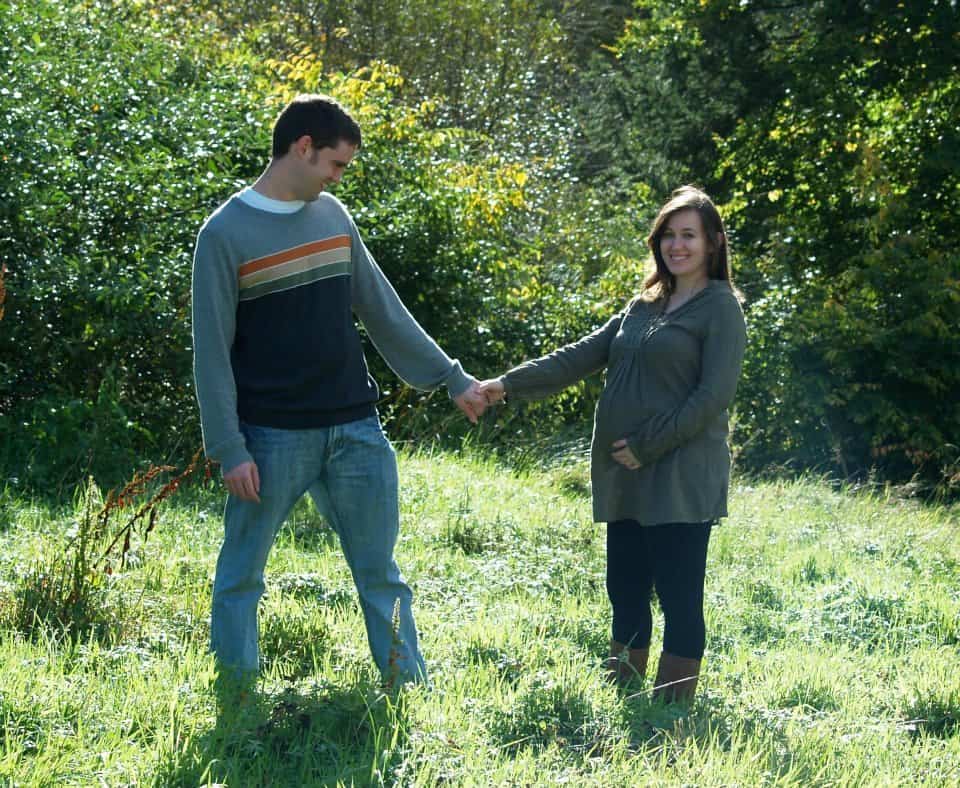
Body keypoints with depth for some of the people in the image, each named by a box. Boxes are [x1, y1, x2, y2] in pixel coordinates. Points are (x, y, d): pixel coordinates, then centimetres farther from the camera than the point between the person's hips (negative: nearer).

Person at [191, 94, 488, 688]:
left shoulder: (333, 215, 10)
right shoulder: (225, 233, -7)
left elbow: (385, 313, 16)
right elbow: (212, 351, -8)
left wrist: (453, 379, 16)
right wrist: (229, 450, -13)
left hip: (357, 431, 5)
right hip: (274, 438, -5)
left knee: (381, 574, 9)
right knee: (241, 577, 3)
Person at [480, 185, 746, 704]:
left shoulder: (721, 308, -4)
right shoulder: (643, 306, 18)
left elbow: (715, 394, -13)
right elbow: (580, 357, 13)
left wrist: (648, 446, -14)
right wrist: (509, 385, 2)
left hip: (681, 478, -7)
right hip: (627, 477, 8)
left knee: (678, 597, -6)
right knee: (625, 592, 10)